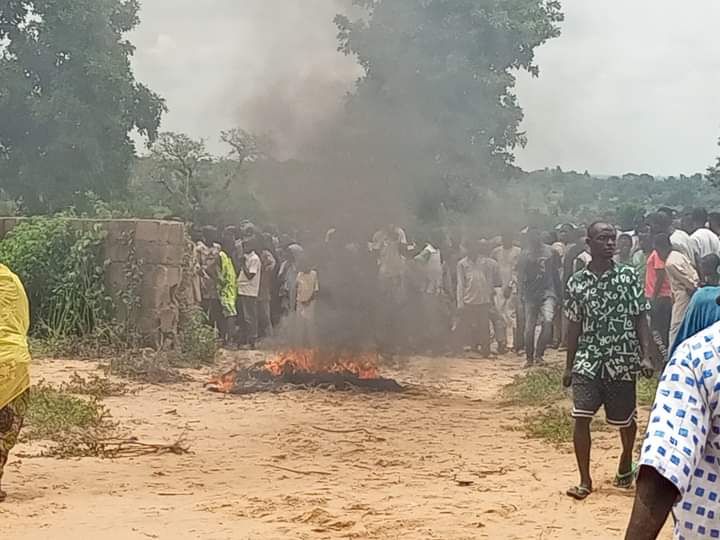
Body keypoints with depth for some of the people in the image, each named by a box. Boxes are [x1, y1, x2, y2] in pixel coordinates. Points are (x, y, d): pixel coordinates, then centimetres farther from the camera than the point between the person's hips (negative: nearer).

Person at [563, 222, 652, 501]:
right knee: (580, 418, -11)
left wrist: (646, 353, -12)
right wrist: (568, 367, 9)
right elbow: (574, 326, 8)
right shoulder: (576, 283, 2)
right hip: (587, 361, 1)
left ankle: (625, 464, 41)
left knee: (625, 419, 12)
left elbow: (640, 318, -1)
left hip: (622, 361, 0)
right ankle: (585, 480, 0)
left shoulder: (629, 276, -2)